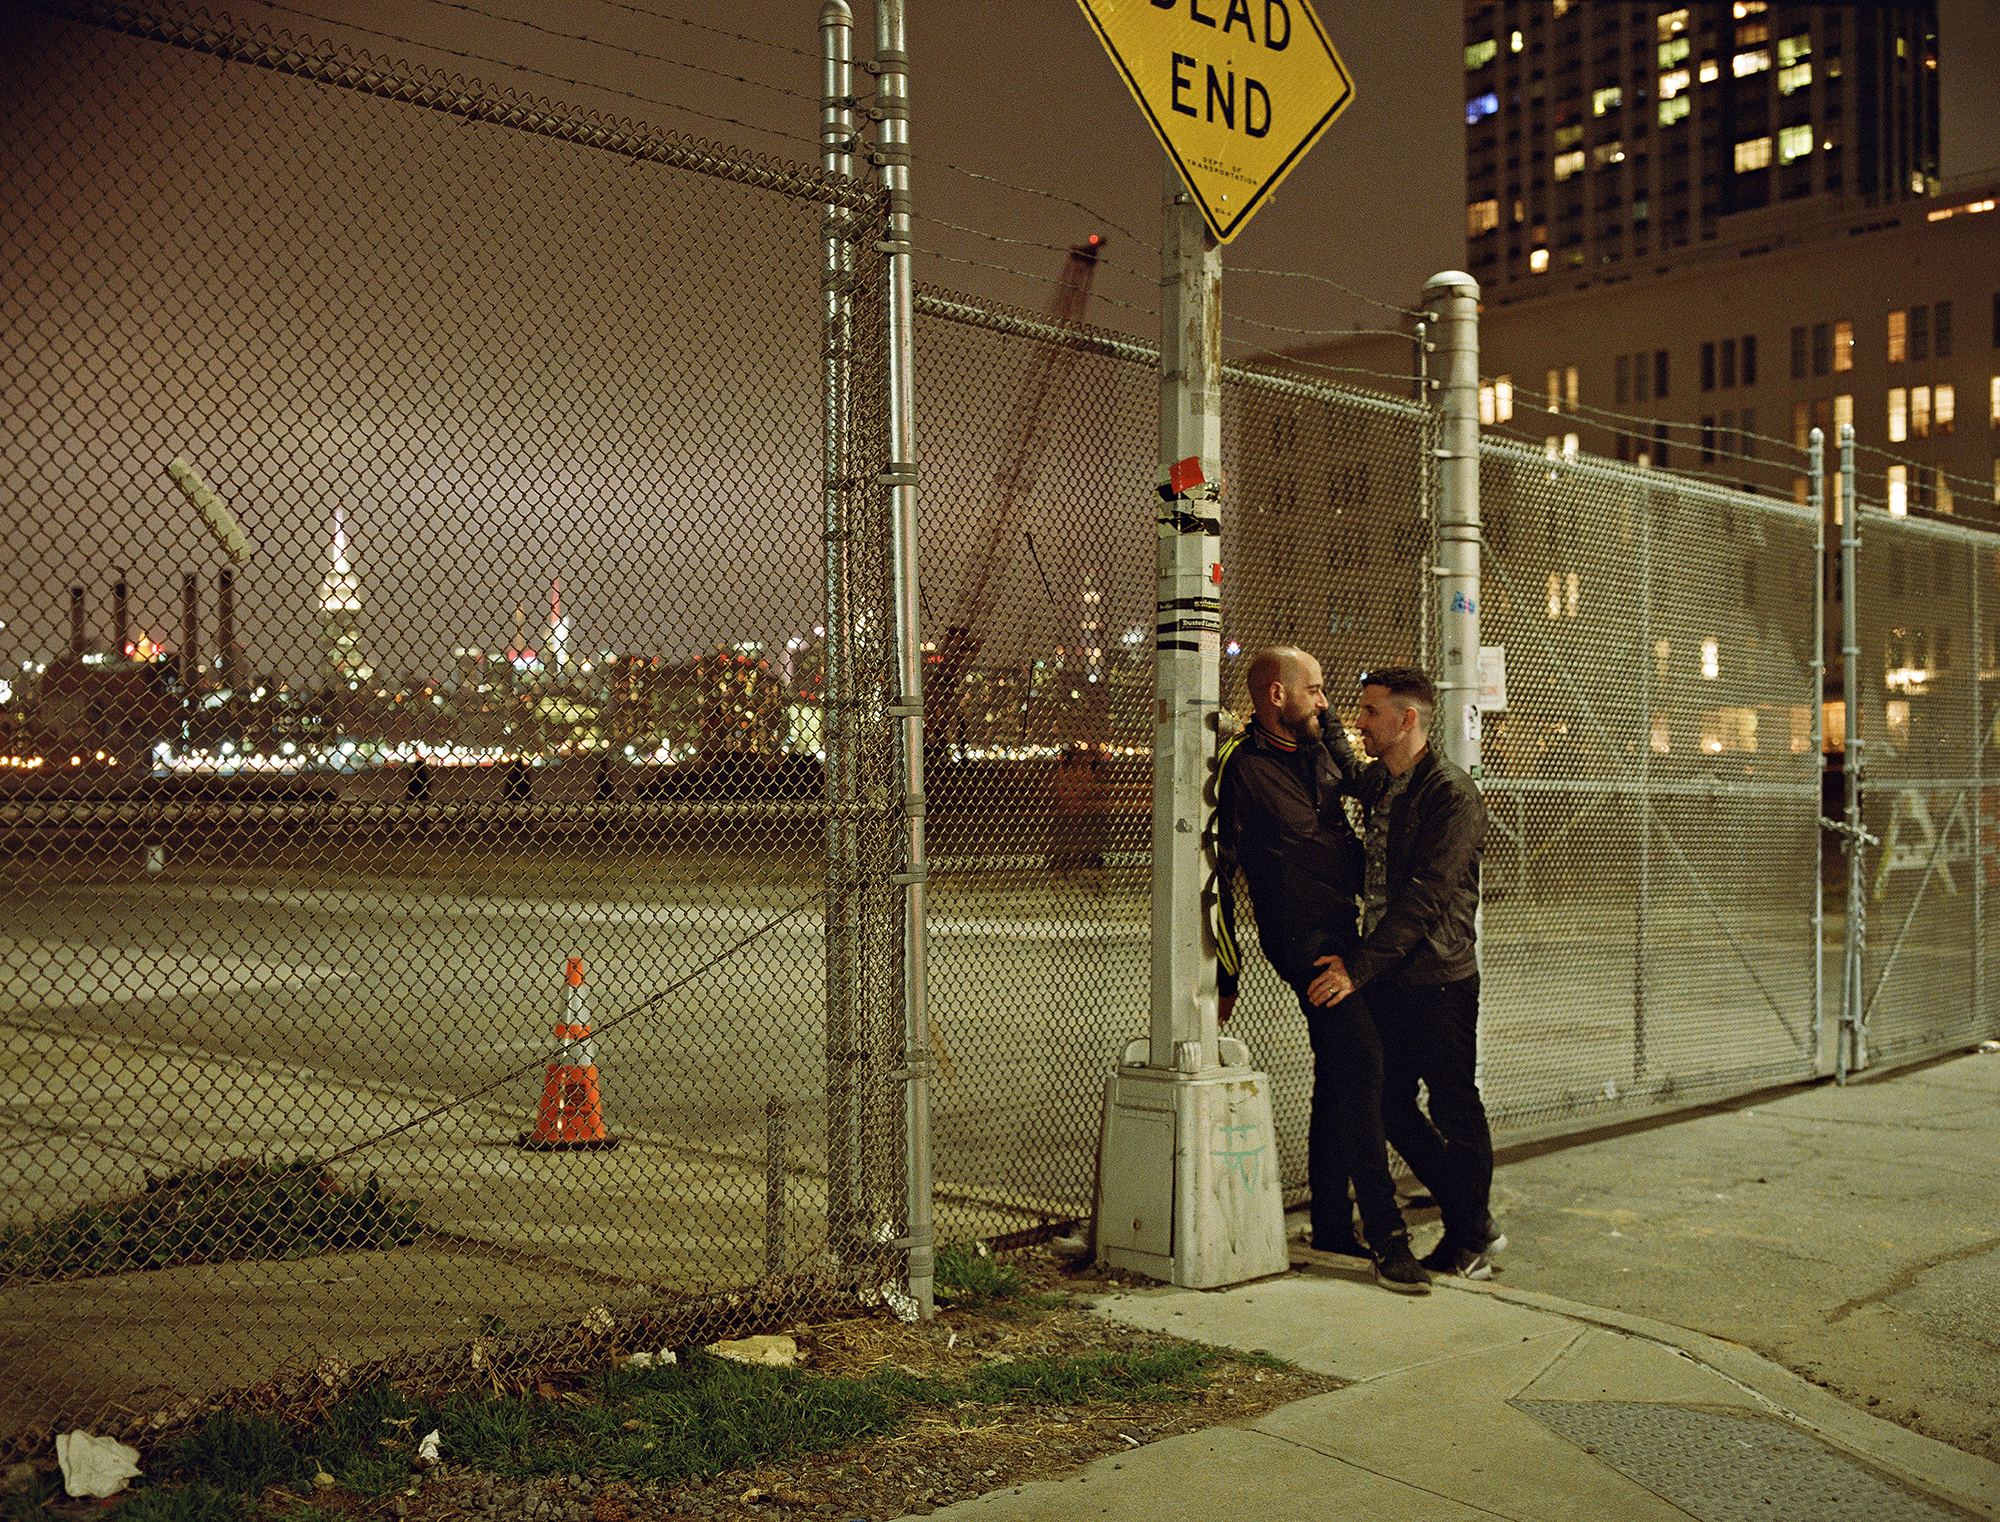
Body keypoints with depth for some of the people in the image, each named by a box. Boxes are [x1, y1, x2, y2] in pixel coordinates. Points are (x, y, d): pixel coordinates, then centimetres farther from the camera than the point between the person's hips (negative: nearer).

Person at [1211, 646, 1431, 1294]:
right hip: (1302, 936, -9)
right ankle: (1385, 1234, -15)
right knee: (1360, 1061, -17)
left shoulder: (1323, 747, 12)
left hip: (1343, 930, 9)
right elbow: (1219, 874, -9)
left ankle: (1332, 1224, 22)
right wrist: (1226, 974, -8)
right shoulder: (1243, 767, -11)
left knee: (1340, 1077, 13)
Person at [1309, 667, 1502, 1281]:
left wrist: (1358, 967, -24)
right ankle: (1470, 1224, 28)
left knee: (1454, 1110, 3)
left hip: (1438, 980, -8)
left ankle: (1472, 1241, 20)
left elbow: (1425, 898, -22)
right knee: (1390, 1105, 12)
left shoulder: (1452, 794, -15)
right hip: (1385, 978, 8)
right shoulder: (1376, 784, 10)